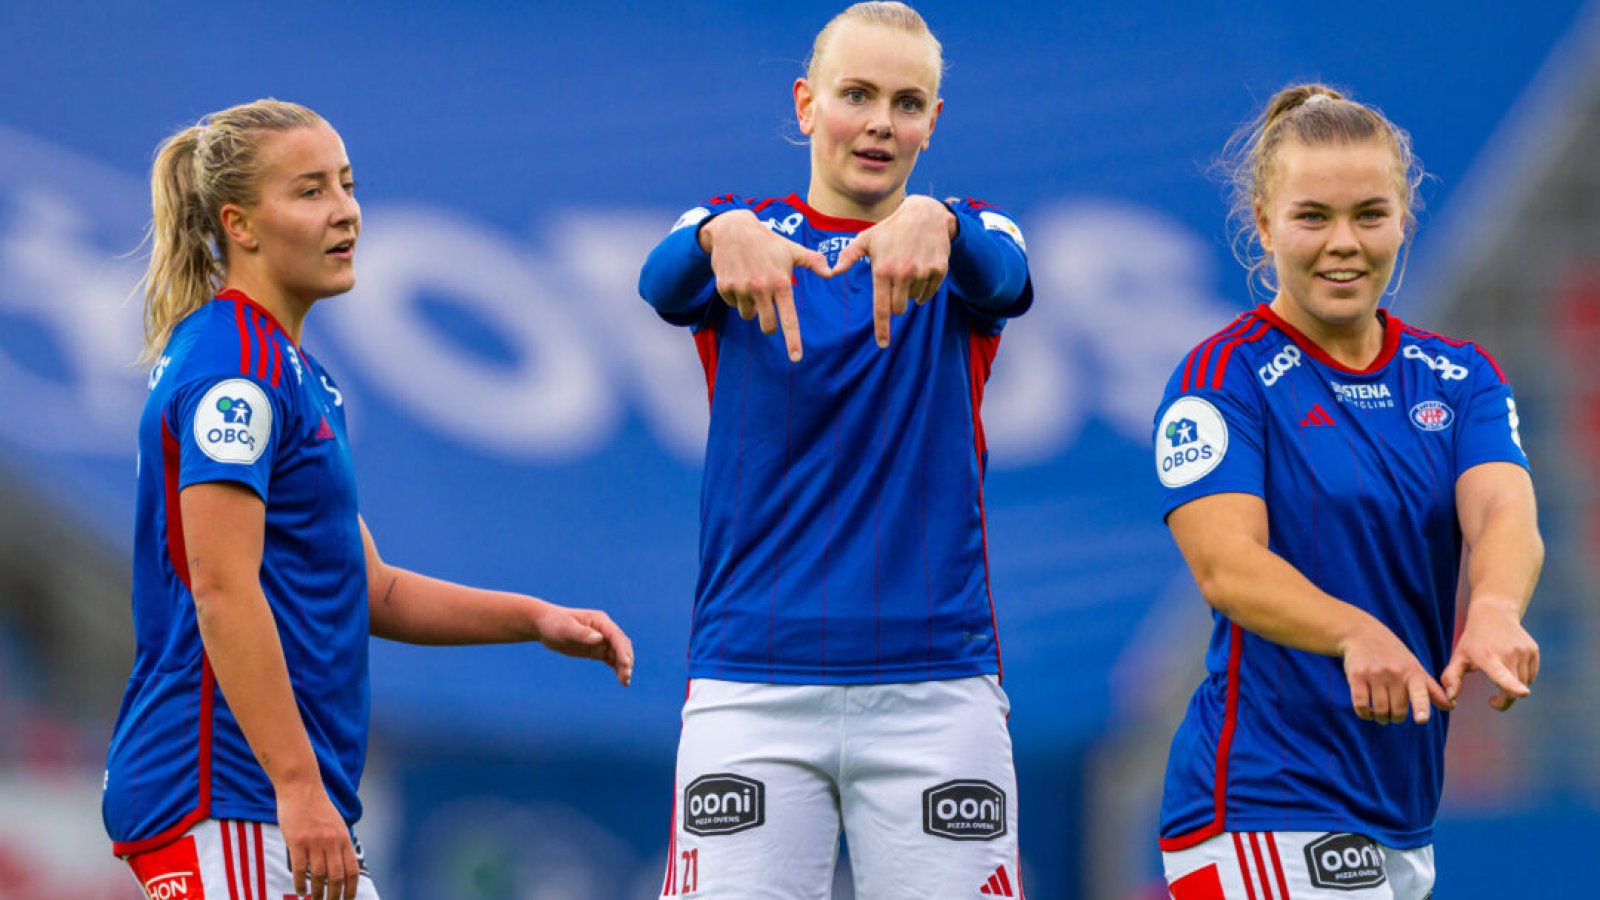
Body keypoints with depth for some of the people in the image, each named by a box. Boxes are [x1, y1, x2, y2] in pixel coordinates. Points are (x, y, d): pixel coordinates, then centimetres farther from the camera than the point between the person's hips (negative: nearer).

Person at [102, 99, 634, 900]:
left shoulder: (294, 374, 20)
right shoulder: (236, 368, -12)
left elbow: (367, 589, 24)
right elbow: (221, 592, -20)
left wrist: (535, 619, 14)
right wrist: (297, 785, -24)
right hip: (225, 803, -10)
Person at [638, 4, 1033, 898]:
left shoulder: (967, 237, 8)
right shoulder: (741, 229, 8)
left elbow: (1002, 277, -16)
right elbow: (665, 280, -15)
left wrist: (935, 222, -41)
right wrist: (724, 236, -40)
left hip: (937, 683, 0)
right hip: (754, 681, 0)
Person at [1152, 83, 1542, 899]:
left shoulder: (1459, 376, 10)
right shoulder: (1224, 377, -6)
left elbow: (1504, 513, -10)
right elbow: (1224, 563, -20)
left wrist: (1494, 610, -34)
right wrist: (1357, 634, -40)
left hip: (1402, 816, 6)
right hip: (1266, 820, -6)